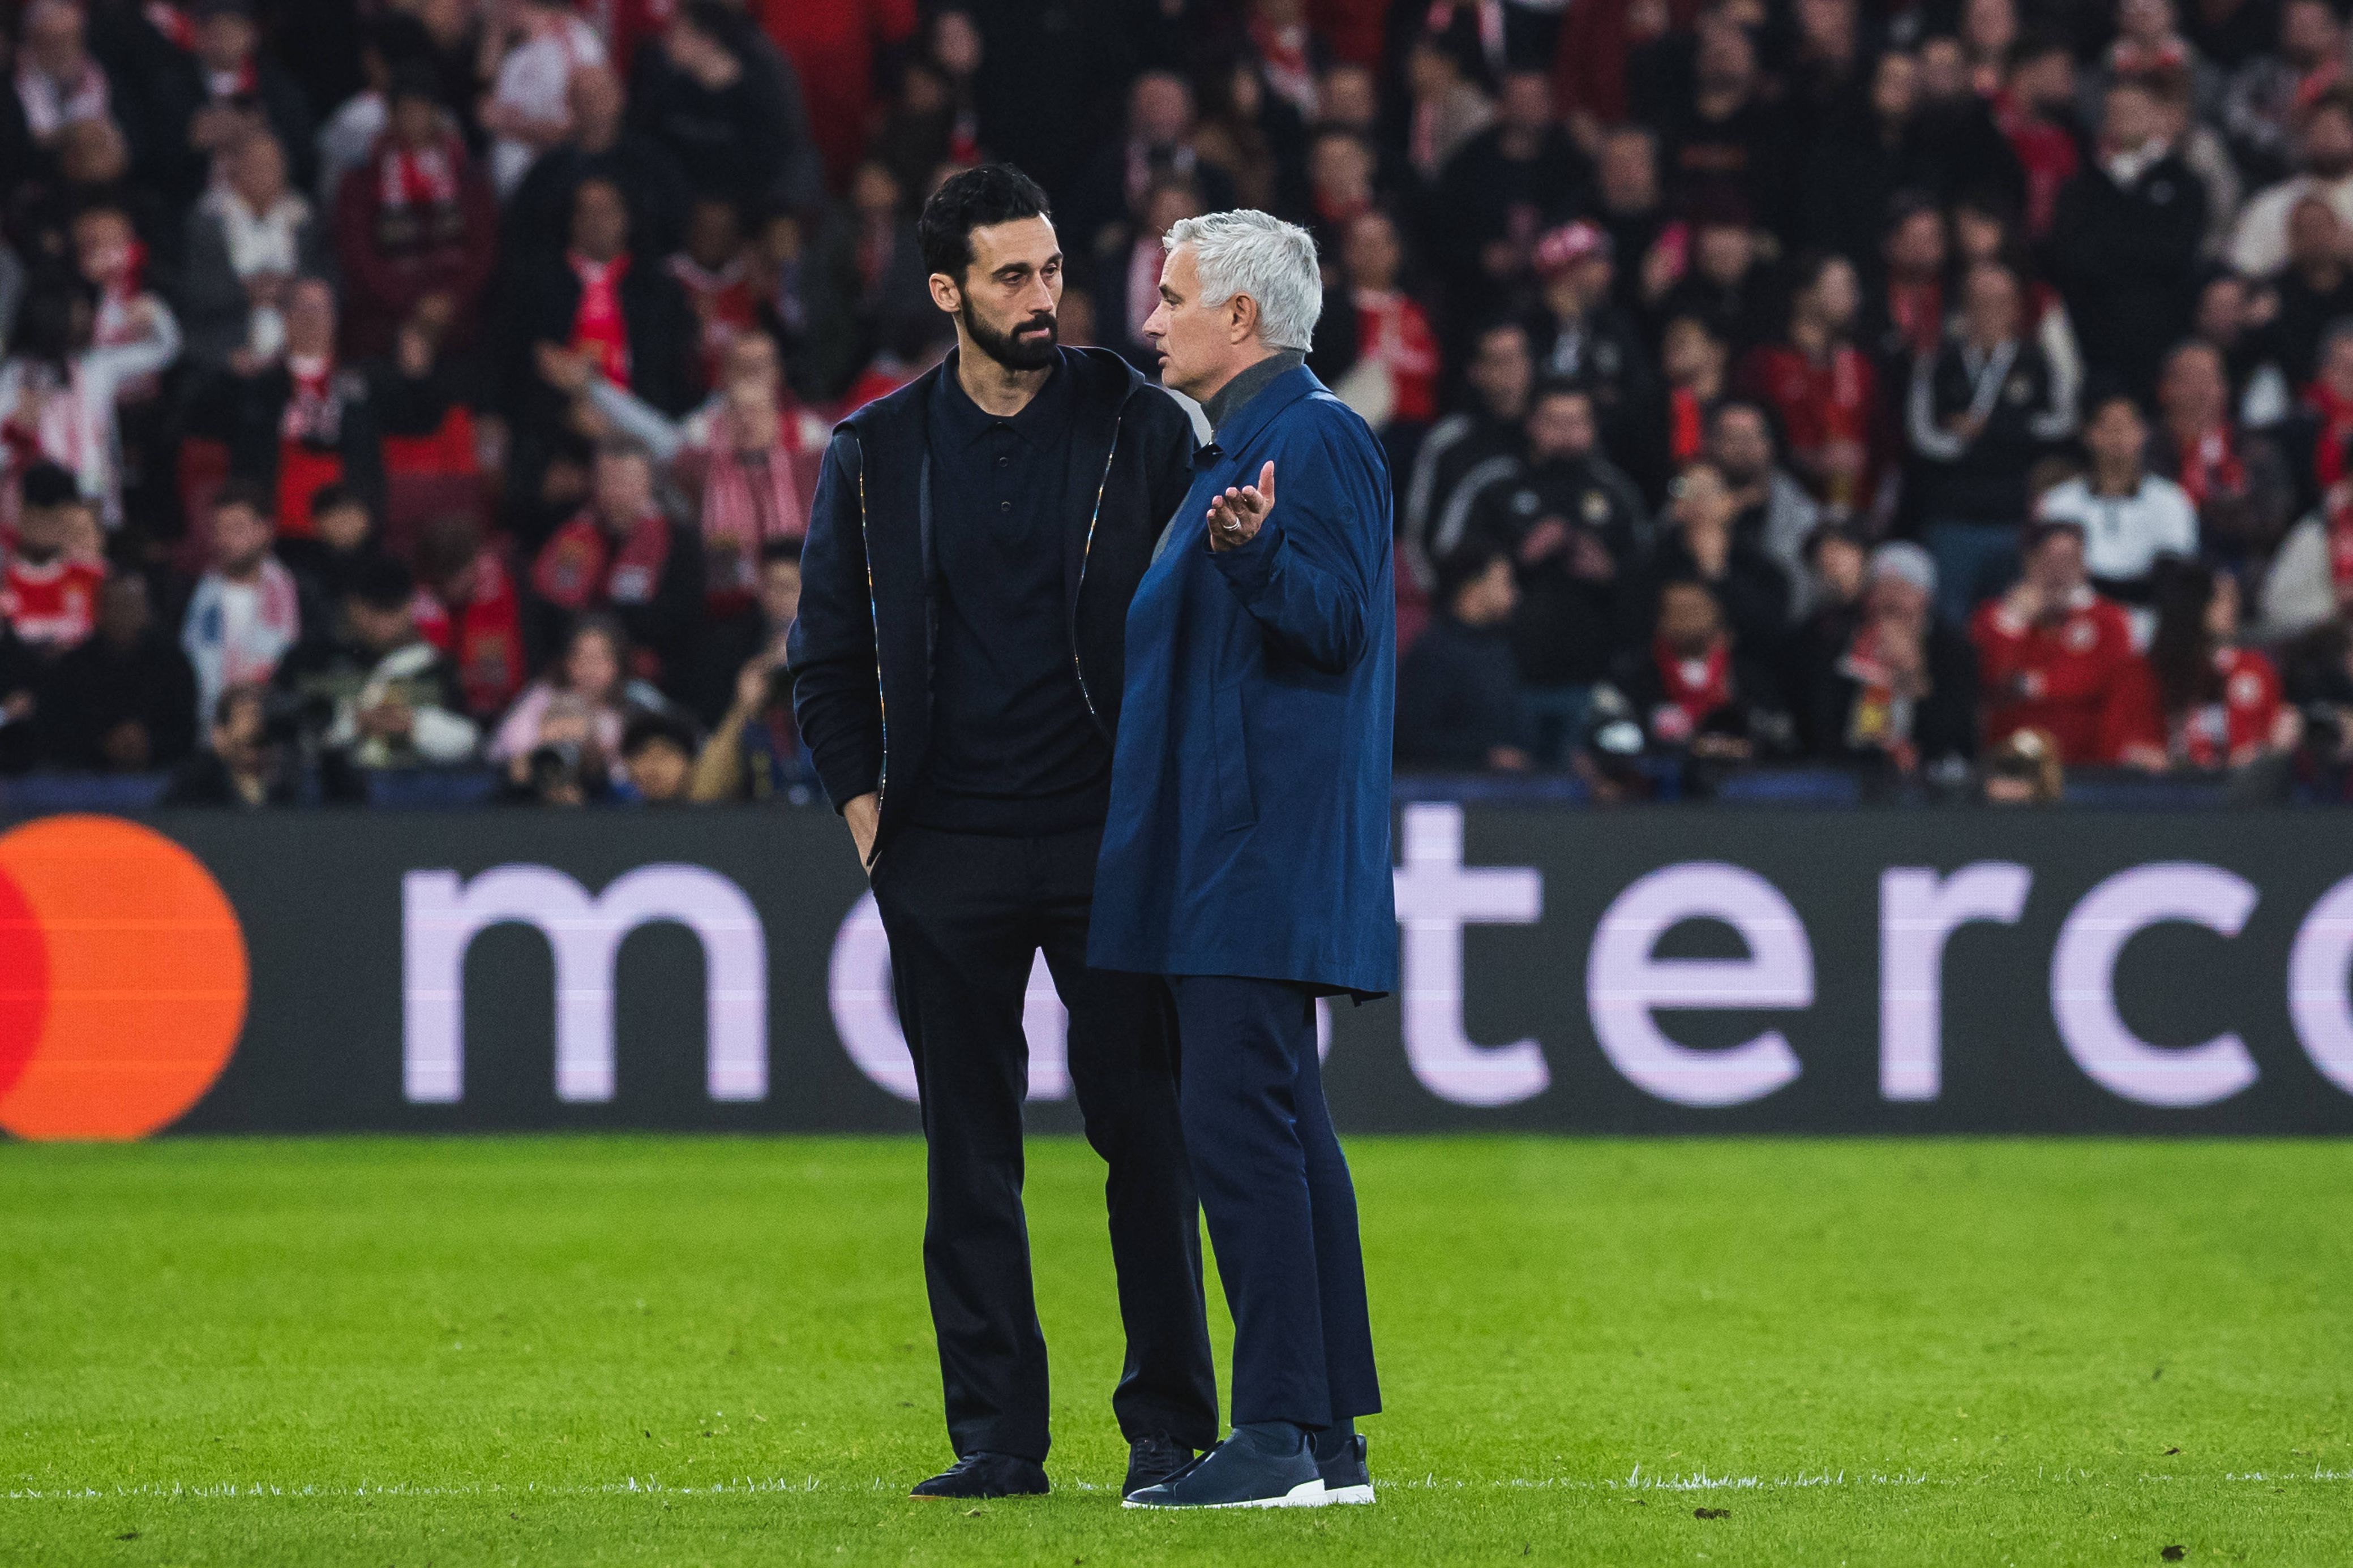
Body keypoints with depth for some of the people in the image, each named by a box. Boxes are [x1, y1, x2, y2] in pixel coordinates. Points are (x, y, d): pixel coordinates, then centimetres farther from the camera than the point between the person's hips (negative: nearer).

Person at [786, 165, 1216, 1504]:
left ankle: (1171, 1426, 4)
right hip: (947, 855, 2)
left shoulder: (1140, 427, 3)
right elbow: (829, 652, 15)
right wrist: (862, 802, 4)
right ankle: (996, 1433, 7)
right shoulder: (879, 453, 8)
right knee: (971, 1154, 3)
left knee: (1143, 1131, -2)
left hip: (1110, 839, -2)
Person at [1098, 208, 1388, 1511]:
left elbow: (1334, 622, -20)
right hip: (1224, 853, 11)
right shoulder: (1238, 447, 21)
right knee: (1274, 1126, 10)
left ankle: (1282, 1432, -15)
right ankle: (1327, 1439, 11)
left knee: (1238, 1120, -13)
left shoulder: (1318, 439, -10)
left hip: (1265, 851, -11)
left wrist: (1248, 553, -36)